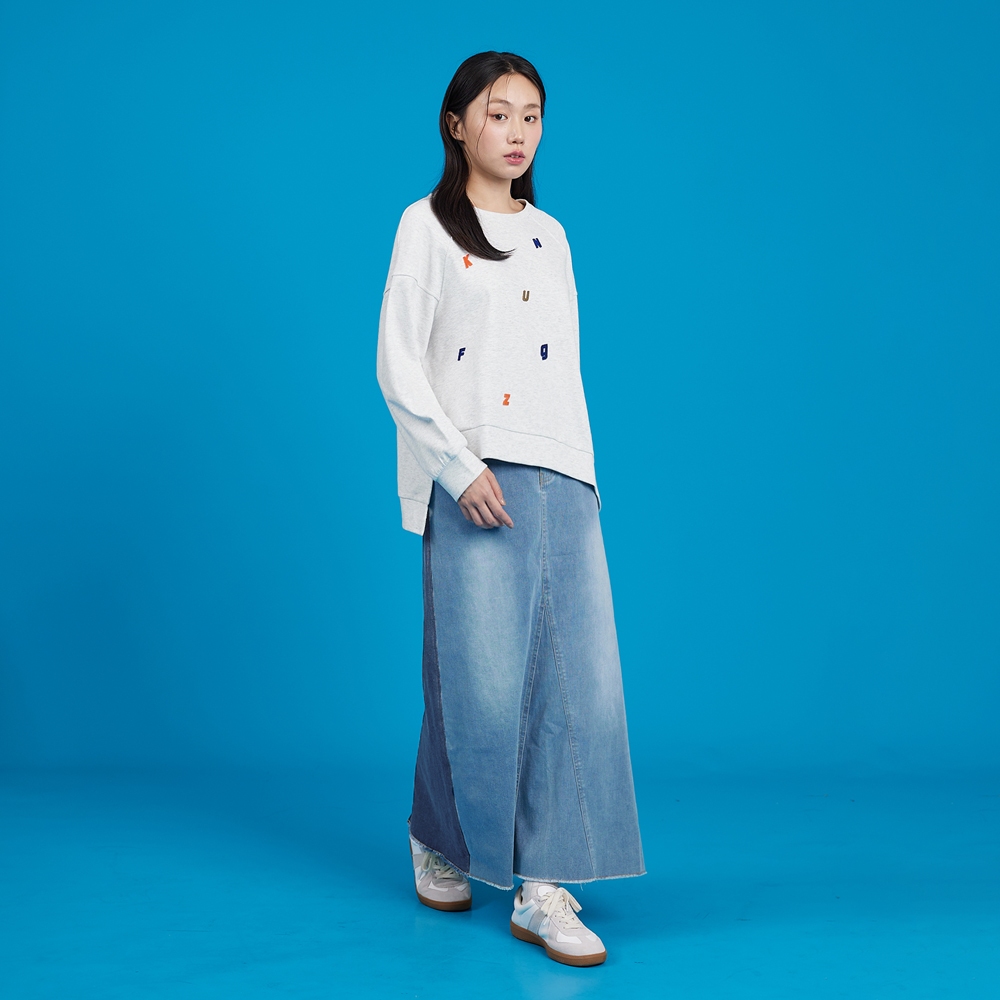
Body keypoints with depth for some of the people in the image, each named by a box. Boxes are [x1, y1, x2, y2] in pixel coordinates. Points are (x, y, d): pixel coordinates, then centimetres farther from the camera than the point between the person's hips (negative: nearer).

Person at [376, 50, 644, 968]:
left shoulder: (551, 235, 19)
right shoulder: (427, 226, 4)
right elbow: (397, 365, -4)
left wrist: (583, 478, 10)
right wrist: (460, 467, -14)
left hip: (559, 480, 5)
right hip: (471, 479, -4)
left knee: (578, 674, -5)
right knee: (480, 675, -4)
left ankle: (543, 889, 0)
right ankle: (441, 845, 20)